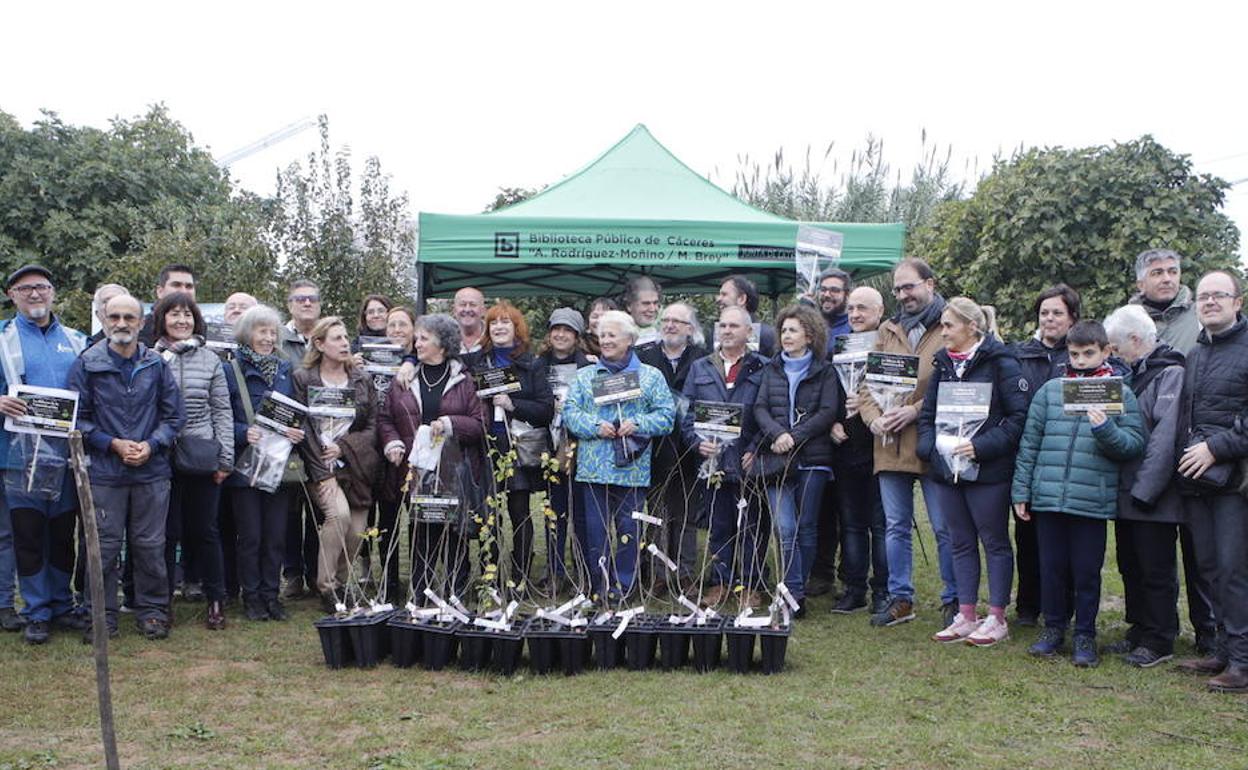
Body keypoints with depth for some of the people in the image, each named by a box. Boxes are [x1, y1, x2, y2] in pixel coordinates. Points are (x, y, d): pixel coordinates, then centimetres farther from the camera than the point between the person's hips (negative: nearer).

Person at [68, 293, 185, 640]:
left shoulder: (157, 365, 6)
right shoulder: (87, 364, 0)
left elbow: (174, 414, 7)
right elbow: (78, 417, -1)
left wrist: (152, 445, -8)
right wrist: (112, 444, -11)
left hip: (152, 470, 2)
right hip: (104, 472, -1)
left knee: (150, 545, 7)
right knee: (104, 546, 4)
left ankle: (152, 610, 19)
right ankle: (102, 616, 15)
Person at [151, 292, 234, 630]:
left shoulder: (210, 360, 7)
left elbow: (222, 411, 7)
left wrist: (225, 458, 2)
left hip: (202, 457, 1)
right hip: (162, 457, -1)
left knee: (204, 530, 7)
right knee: (167, 532, 4)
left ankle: (216, 601, 17)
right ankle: (162, 601, 17)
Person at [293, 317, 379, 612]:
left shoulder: (362, 379, 9)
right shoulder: (303, 378, 0)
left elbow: (372, 428, 6)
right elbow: (303, 429, -6)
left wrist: (343, 447, -10)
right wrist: (322, 473, -13)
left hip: (356, 465, 4)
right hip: (318, 465, -3)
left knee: (356, 531, -3)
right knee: (339, 513, -26)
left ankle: (340, 585, 20)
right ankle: (326, 586, -12)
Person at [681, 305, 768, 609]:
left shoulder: (763, 369, 2)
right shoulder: (700, 368, 13)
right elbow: (685, 411, 9)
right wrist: (697, 442, -7)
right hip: (712, 459, 3)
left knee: (751, 528, 4)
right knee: (717, 528, 10)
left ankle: (750, 585, 14)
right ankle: (720, 582, 20)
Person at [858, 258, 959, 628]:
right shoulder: (888, 330, 15)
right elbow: (867, 382, 12)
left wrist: (915, 410, -18)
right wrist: (873, 417, -6)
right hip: (890, 445, 5)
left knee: (945, 528, 4)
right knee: (895, 526, 11)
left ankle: (953, 601, 16)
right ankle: (900, 599, 21)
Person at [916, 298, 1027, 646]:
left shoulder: (1000, 362, -8)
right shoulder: (943, 364, 12)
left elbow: (1019, 416, -13)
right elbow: (927, 413, 16)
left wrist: (982, 446, -19)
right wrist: (930, 445, -1)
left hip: (988, 471, -6)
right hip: (946, 469, 7)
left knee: (995, 542, 4)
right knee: (961, 543, 12)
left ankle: (997, 619, 12)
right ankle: (966, 617, 20)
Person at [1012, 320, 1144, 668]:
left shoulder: (1120, 393, 2)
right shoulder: (1050, 390, 7)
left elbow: (1134, 444, -1)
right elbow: (1029, 442, 9)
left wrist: (1106, 429, -19)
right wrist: (1021, 491, 7)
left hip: (1093, 501, -2)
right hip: (1048, 497, 2)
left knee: (1087, 571, 6)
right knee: (1051, 567, 11)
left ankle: (1085, 634, 21)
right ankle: (1053, 627, 26)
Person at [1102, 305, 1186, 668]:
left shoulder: (1170, 373, -13)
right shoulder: (1134, 374, 15)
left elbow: (1165, 437, -21)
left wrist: (1144, 489, -23)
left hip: (1153, 498, -9)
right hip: (1128, 493, 9)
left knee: (1156, 571, 1)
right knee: (1131, 567, 15)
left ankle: (1159, 642, 11)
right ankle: (1139, 632, 26)